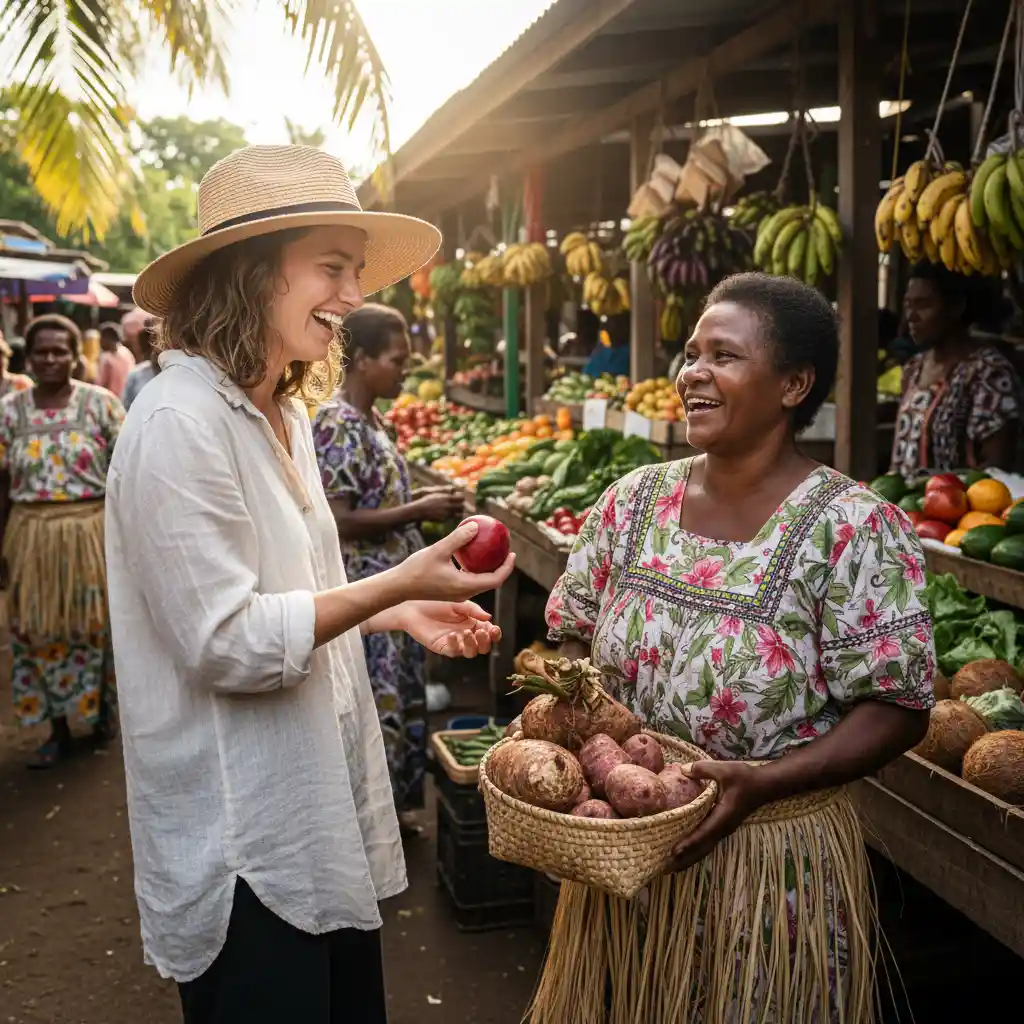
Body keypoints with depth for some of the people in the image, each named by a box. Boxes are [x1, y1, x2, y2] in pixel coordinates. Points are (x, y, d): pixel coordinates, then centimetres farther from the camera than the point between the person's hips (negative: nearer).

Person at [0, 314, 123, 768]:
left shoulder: (101, 403, -4)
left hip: (92, 531, -2)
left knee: (95, 625, 9)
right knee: (41, 632, 8)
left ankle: (102, 706, 35)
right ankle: (59, 730, 23)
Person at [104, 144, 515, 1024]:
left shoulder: (283, 414, 8)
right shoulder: (180, 421, -19)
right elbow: (226, 643, -21)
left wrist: (400, 614, 4)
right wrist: (397, 582, -22)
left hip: (324, 814, 9)